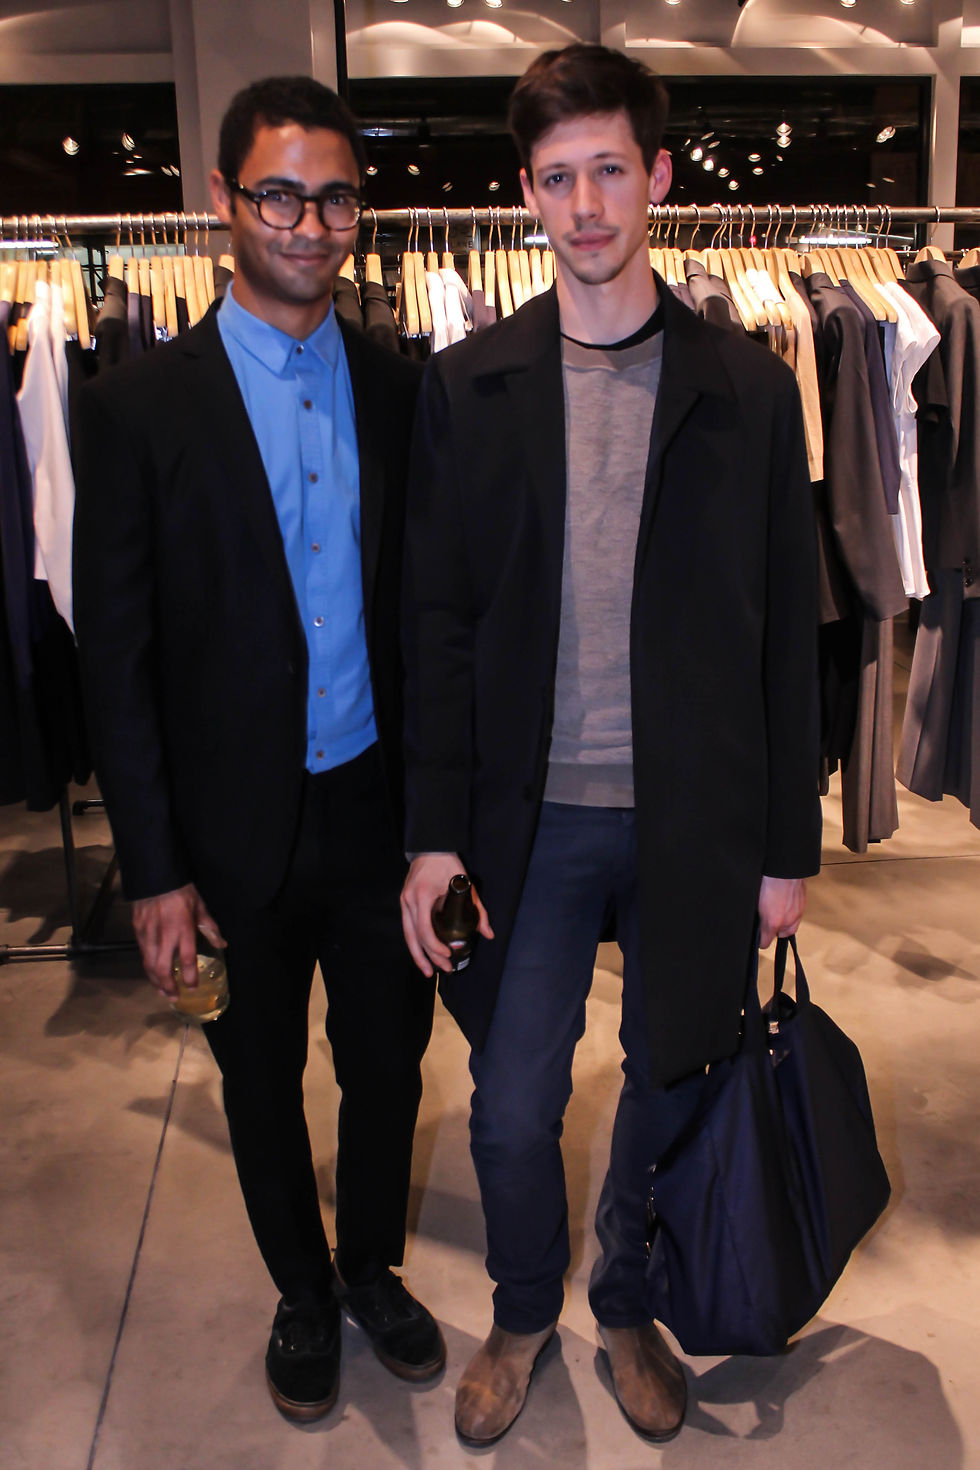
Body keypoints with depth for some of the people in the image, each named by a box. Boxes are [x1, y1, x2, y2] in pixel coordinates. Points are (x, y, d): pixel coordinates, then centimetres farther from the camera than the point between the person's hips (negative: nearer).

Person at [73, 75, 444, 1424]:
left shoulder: (402, 392, 1)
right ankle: (303, 1294, 43)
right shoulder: (142, 405, -8)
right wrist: (155, 871, -9)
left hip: (380, 807, 2)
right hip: (240, 827, -2)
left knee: (388, 1063, 17)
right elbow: (116, 658, -8)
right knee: (263, 1083, 17)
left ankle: (372, 1267, 44)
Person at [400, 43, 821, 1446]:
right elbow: (439, 624, 0)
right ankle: (523, 1314, 40)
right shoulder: (468, 383, 0)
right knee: (512, 1112, 9)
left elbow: (786, 630, 1)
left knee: (668, 1091, 16)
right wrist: (436, 833, -4)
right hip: (535, 815, 0)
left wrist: (787, 845, 0)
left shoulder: (747, 386, -1)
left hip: (694, 819, 0)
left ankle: (630, 1306, 44)